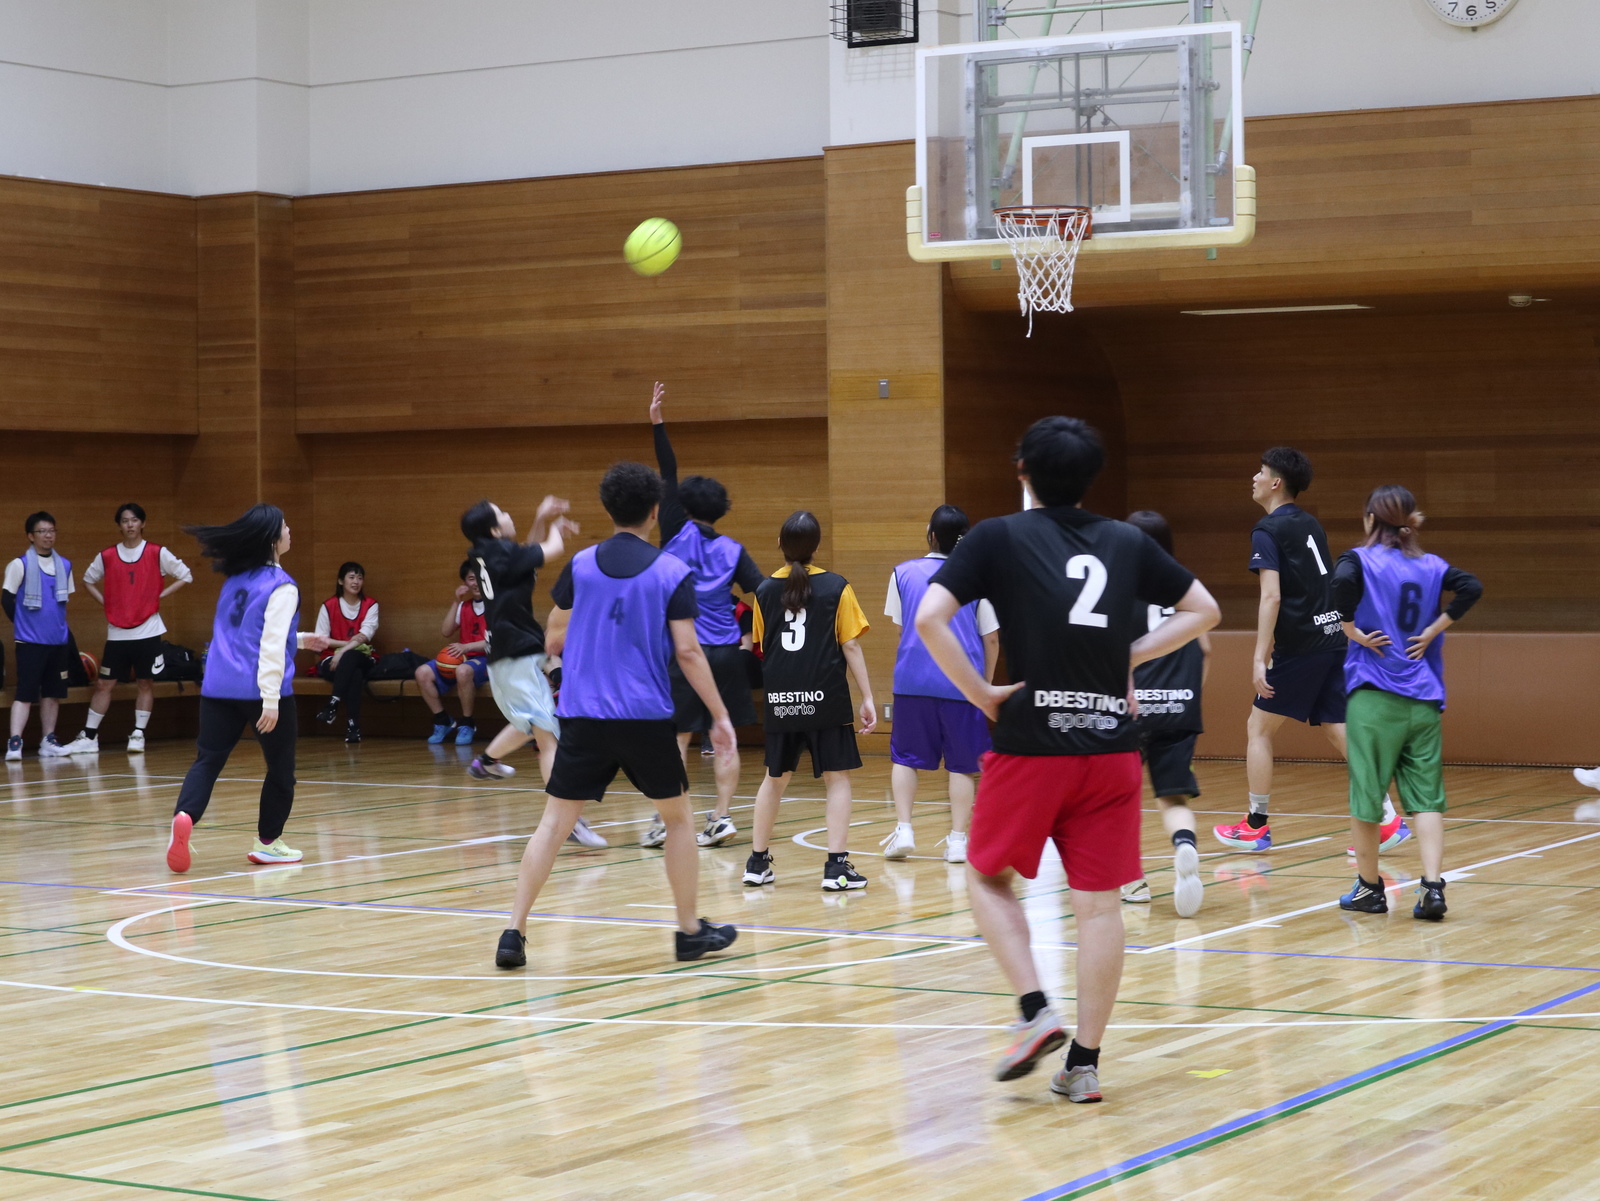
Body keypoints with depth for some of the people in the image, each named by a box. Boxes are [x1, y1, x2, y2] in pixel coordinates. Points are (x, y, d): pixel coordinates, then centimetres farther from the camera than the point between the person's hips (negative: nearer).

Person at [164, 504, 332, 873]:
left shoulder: (236, 579, 14)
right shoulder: (281, 587, -9)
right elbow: (271, 645, -17)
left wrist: (299, 640, 35)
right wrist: (271, 700, -22)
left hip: (219, 687, 6)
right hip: (261, 690, -6)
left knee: (207, 760, -1)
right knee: (281, 768, 13)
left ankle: (183, 817, -27)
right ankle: (267, 842, 20)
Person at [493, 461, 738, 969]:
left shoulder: (580, 565, 3)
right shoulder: (672, 572, -3)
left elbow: (553, 641, 8)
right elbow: (687, 651, -7)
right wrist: (720, 716, -1)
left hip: (583, 717, 2)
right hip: (646, 717, -2)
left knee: (554, 822, 4)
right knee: (678, 816, 16)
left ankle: (514, 933, -4)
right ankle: (690, 931, 21)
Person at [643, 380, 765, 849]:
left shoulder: (679, 534, 0)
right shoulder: (732, 550, 7)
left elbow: (669, 476, 0)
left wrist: (657, 423, -2)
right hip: (726, 651, 3)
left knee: (676, 736, -1)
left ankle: (665, 820, -2)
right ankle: (723, 816, 3)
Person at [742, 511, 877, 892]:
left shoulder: (765, 590, 4)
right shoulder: (836, 588, -5)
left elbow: (761, 648, 12)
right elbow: (850, 646, -6)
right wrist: (867, 698, -2)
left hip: (780, 700, 4)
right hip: (825, 699, -3)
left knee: (774, 778, 18)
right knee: (837, 778, 3)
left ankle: (757, 863, 22)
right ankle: (837, 866, -5)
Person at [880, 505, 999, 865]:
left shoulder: (904, 573, 4)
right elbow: (991, 639, 3)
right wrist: (986, 683, 15)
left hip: (912, 682, 1)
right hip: (962, 683, -1)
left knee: (904, 757, 13)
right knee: (961, 764, 7)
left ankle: (903, 830, 2)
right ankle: (958, 839, 3)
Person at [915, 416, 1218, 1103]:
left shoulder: (999, 537, -2)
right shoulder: (1127, 542, 9)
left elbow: (929, 619, -14)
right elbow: (1203, 611, 17)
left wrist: (980, 694, -7)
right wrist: (1128, 658, 11)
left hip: (1030, 744, -3)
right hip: (1112, 746, 3)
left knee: (988, 877, 16)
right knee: (1098, 904, 6)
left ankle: (1035, 1012, 0)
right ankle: (1084, 1062, 7)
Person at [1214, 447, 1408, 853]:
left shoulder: (1268, 530, -8)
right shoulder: (1310, 524, 17)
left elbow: (1271, 597, -18)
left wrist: (1260, 658, -20)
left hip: (1301, 648, -7)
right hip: (1335, 639, 7)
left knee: (1259, 729, 6)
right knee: (1341, 732, 6)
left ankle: (1256, 826, 10)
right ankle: (1389, 819, -3)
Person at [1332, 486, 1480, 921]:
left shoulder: (1359, 559, -1)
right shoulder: (1431, 566, 11)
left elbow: (1341, 583, -23)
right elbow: (1471, 587, -5)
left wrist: (1352, 631, -10)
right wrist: (1433, 631, -1)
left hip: (1374, 695, -3)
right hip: (1423, 699, 3)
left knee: (1366, 793, 7)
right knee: (1426, 796, 2)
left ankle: (1369, 888, 15)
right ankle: (1432, 886, -11)